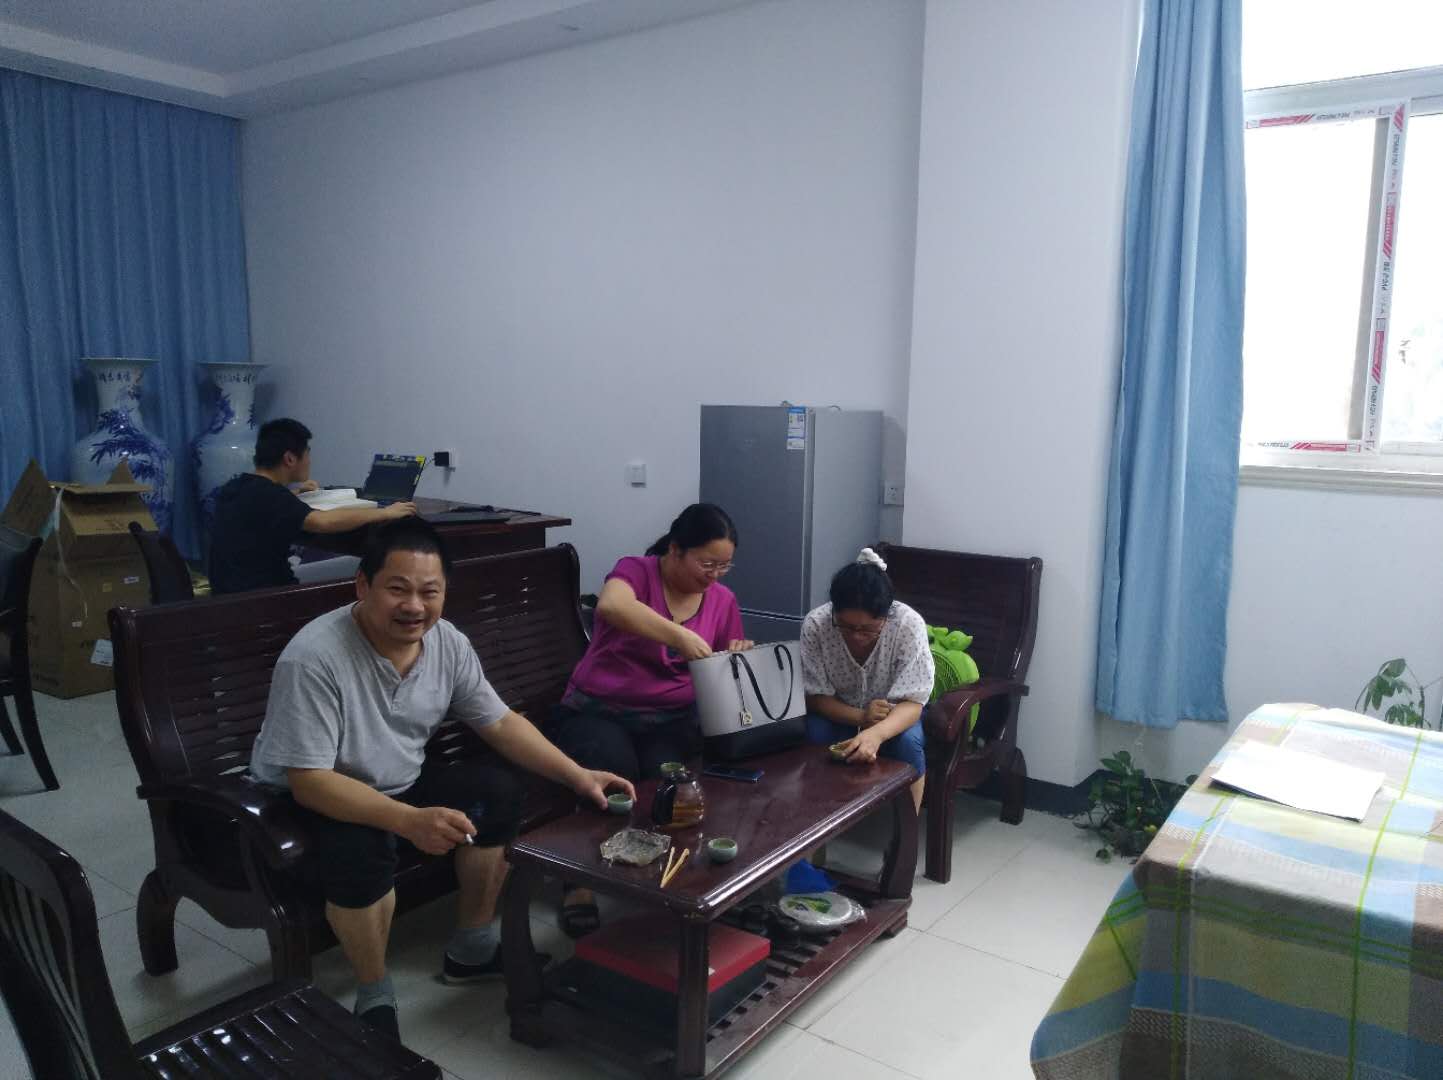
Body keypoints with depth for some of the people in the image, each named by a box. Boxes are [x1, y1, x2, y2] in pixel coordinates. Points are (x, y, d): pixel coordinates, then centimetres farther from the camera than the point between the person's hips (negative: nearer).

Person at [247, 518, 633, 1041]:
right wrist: (410, 821, -43)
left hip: (400, 783, 7)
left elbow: (500, 723, 0)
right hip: (306, 804, -6)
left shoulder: (449, 644, -10)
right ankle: (374, 997, -7)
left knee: (499, 792, -6)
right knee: (360, 851, -34)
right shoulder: (314, 659, -30)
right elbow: (309, 781, -31)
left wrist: (577, 775, -11)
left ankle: (471, 950, 12)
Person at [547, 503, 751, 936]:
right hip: (598, 710, -3)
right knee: (612, 773, -34)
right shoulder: (635, 570, -6)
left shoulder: (723, 600, 9)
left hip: (671, 718, 3)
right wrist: (679, 635, -39)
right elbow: (611, 606, -31)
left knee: (670, 777, -30)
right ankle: (580, 881, -13)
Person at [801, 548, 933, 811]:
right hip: (837, 711, 0)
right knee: (813, 736, -30)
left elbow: (912, 702, -31)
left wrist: (876, 733, -51)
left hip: (892, 712, 0)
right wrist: (860, 716, -35)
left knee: (908, 743, -30)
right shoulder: (815, 624, -27)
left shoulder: (909, 624, -30)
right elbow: (815, 696, -17)